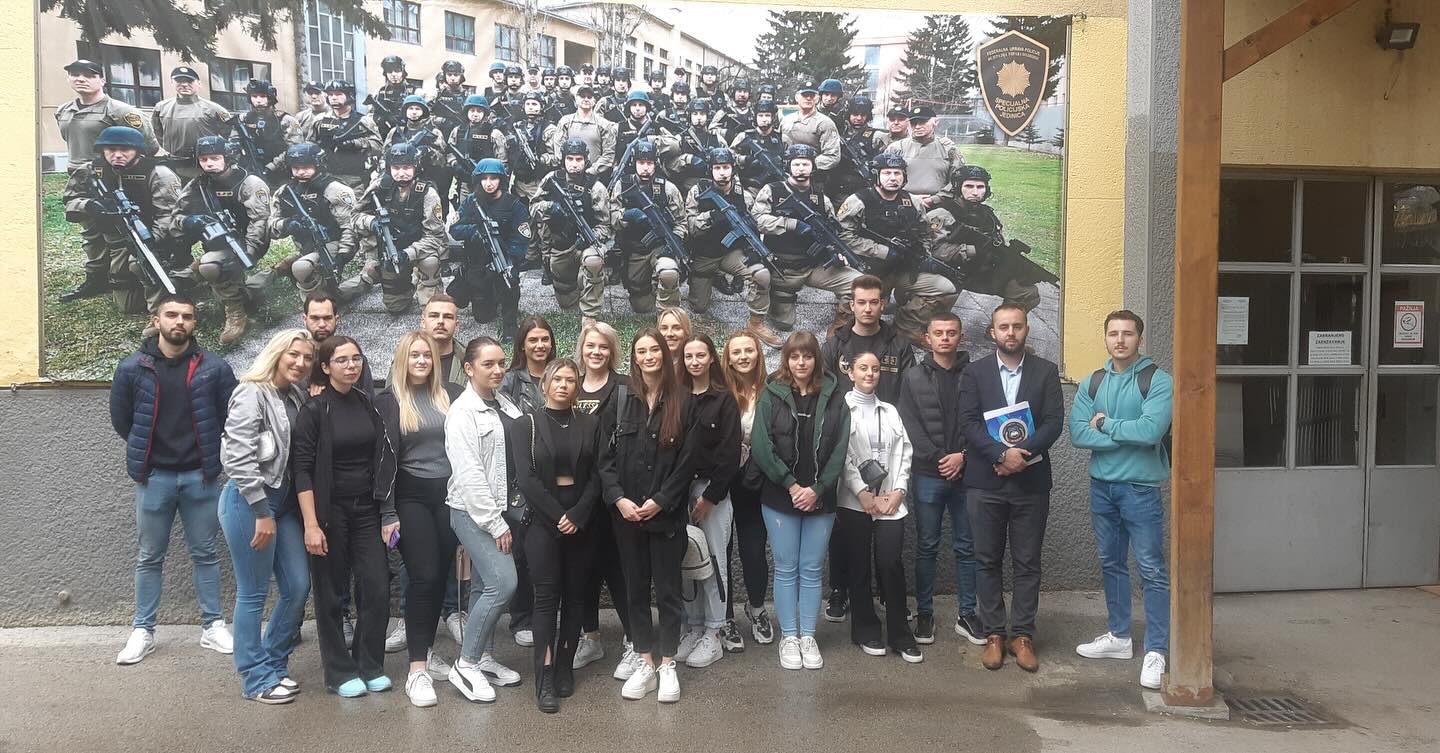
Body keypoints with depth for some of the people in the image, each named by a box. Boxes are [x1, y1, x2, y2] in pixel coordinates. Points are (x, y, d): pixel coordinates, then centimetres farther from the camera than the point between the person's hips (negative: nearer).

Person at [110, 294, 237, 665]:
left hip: (200, 475, 0)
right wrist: (146, 454, 10)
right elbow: (121, 420, 7)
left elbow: (231, 415, 2)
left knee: (205, 554, 9)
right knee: (149, 557, 10)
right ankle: (143, 630, 20)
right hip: (153, 476, 0)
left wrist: (209, 454, 3)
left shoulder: (214, 367, -5)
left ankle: (213, 625, 18)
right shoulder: (132, 368, -3)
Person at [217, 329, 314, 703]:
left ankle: (274, 664, 26)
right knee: (253, 593, 2)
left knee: (298, 587, 8)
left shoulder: (298, 397, 9)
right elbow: (238, 458, -18)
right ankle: (256, 679, 15)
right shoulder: (251, 394, -12)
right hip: (249, 502, -7)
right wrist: (262, 513, -18)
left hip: (284, 501, 7)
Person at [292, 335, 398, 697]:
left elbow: (382, 461, 8)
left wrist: (387, 512, 4)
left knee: (377, 589, 0)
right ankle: (340, 673, 18)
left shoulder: (368, 405, 5)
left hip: (367, 510, 4)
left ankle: (370, 666, 16)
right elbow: (302, 469, -11)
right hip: (330, 511, -4)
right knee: (331, 594, 5)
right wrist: (311, 525, -16)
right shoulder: (314, 409, -8)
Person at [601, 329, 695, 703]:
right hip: (626, 512, 2)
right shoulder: (621, 401, 4)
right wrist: (618, 498, -11)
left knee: (668, 588, 5)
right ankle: (645, 662, 19)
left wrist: (660, 501, -12)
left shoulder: (681, 403, -2)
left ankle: (667, 664, 16)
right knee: (636, 588, 9)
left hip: (667, 513, -2)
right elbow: (607, 456, 2)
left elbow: (688, 459, -5)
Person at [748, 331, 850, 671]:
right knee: (786, 569, 6)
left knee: (811, 569, 8)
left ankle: (808, 636, 19)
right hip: (779, 497, -1)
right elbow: (761, 446, -8)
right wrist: (791, 484, -13)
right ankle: (789, 637, 16)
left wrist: (817, 489, -11)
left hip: (820, 499, 1)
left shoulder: (834, 399, 2)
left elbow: (839, 450, -1)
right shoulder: (771, 395, -2)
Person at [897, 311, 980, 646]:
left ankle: (966, 615, 18)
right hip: (927, 475, -1)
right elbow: (910, 425, -3)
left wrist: (962, 455, -12)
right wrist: (938, 458, -12)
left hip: (965, 474, 1)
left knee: (966, 547, 8)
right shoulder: (913, 377, 4)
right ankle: (924, 614, 16)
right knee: (926, 547, 7)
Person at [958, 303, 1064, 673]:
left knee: (1027, 562, 6)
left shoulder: (1046, 371, 5)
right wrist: (1002, 454, -18)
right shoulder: (974, 372, 4)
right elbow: (969, 423, -5)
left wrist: (1021, 452, -17)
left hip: (1031, 480, 0)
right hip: (985, 481, 0)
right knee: (987, 561, 6)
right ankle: (993, 634, 16)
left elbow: (1054, 422, -3)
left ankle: (1022, 635, 15)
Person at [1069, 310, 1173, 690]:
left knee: (1152, 570, -3)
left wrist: (1106, 424, -10)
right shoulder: (1091, 384, 5)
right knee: (1111, 564, 16)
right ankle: (1119, 636, 29)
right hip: (1102, 486, 5)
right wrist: (1129, 435, -15)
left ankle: (1155, 652, 5)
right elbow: (1078, 434, -6)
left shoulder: (1158, 381, -8)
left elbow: (1151, 430, -22)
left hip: (1141, 488, -5)